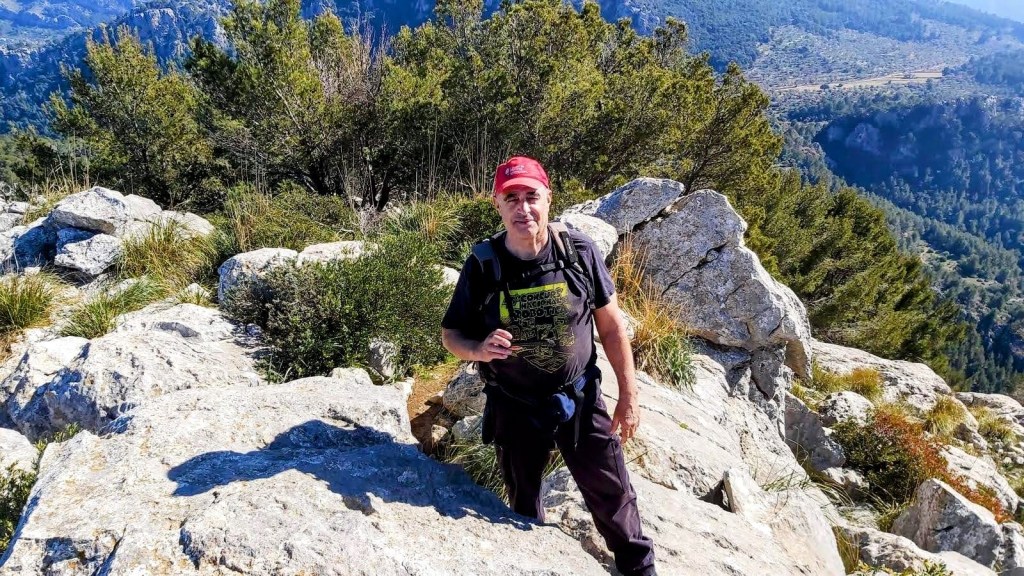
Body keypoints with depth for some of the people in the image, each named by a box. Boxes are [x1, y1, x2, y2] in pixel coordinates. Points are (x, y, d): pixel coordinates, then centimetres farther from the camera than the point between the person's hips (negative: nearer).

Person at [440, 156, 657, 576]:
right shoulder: (483, 265, -13)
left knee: (612, 494, 12)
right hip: (514, 408, 1)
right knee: (524, 508, 20)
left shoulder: (579, 251, -12)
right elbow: (450, 335, -3)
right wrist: (480, 350, -26)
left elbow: (611, 324, -3)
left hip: (579, 399, 0)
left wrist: (628, 394, -1)